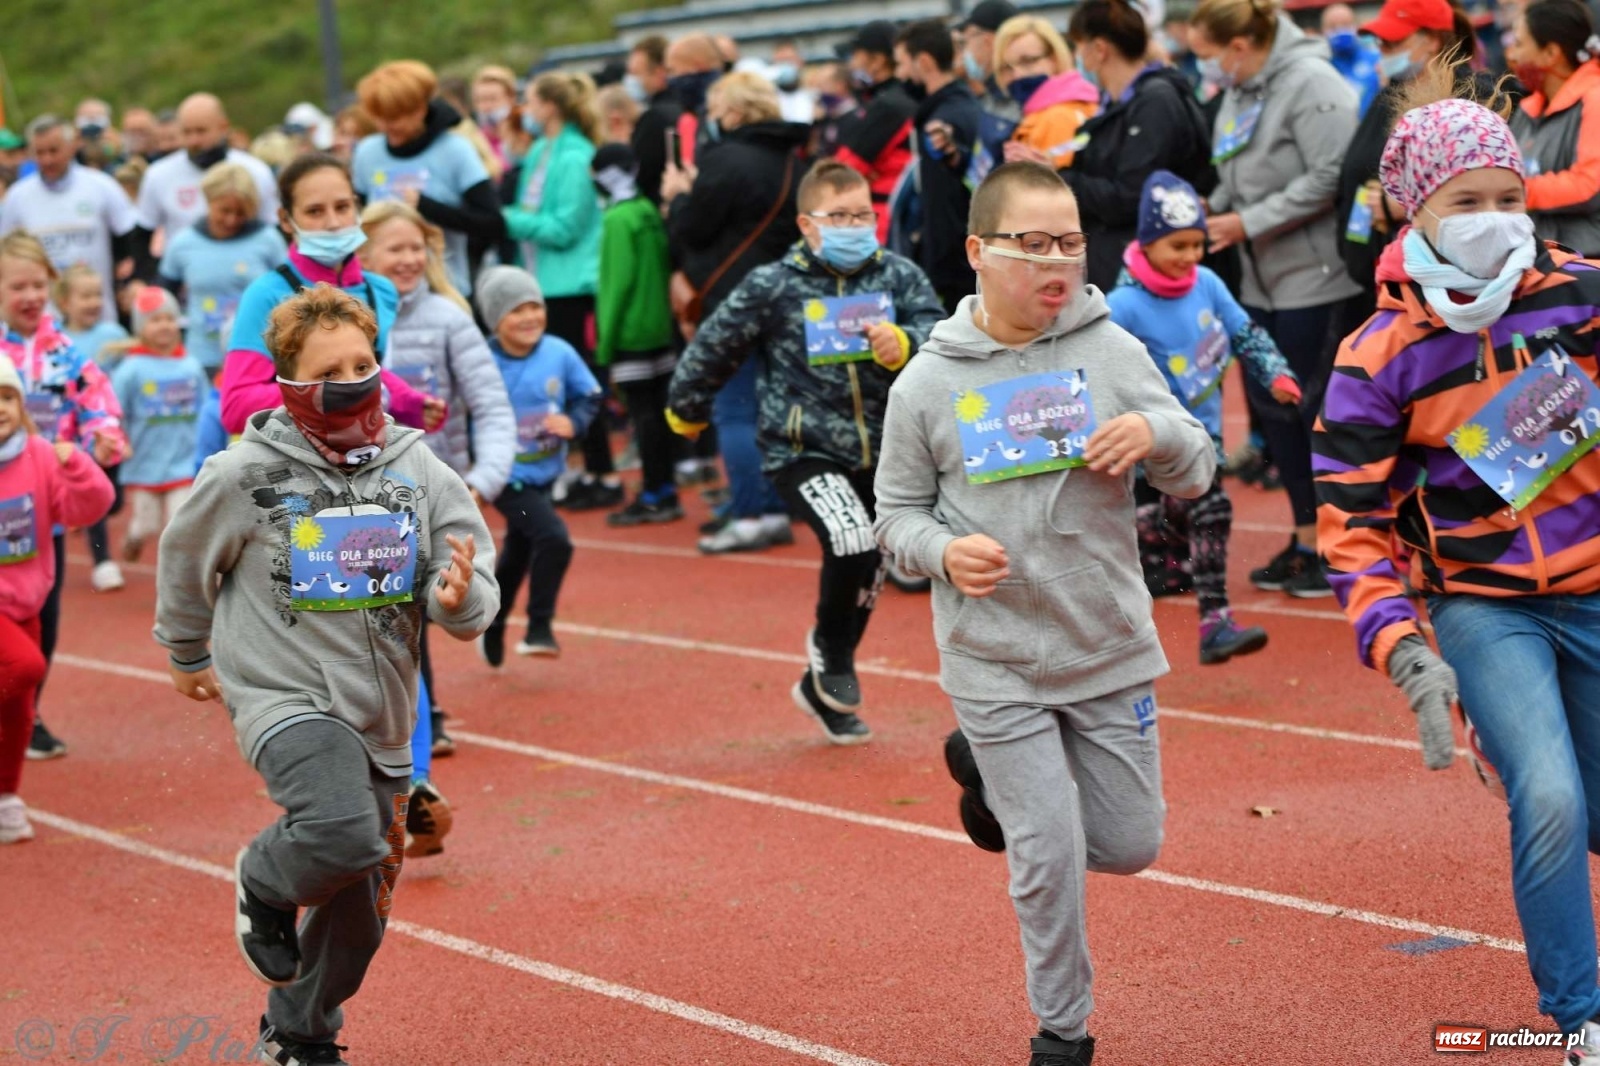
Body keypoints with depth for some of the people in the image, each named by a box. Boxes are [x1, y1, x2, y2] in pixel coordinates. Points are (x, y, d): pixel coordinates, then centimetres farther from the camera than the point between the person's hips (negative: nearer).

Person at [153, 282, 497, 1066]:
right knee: (344, 832, -31)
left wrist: (458, 598, -27)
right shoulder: (245, 475, -11)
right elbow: (185, 560, 8)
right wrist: (188, 654, 21)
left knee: (360, 906, 13)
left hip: (380, 714, 5)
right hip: (284, 698, -5)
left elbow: (475, 599, -3)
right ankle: (264, 885, 3)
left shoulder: (419, 472, -4)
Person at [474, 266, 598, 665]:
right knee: (554, 539, -23)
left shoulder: (560, 354, -9)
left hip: (545, 473, 6)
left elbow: (589, 395, 4)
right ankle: (539, 629, -6)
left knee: (518, 554, 23)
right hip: (507, 477, -6)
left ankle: (492, 626, 47)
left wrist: (573, 423, -14)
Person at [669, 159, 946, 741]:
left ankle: (824, 688, 36)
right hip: (804, 453, -4)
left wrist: (904, 344, -35)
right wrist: (686, 409, 18)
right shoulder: (772, 287, -7)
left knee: (866, 573, 13)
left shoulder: (899, 276, -1)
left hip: (880, 453, 4)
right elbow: (714, 345, 6)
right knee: (853, 542, -27)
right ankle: (830, 645, 3)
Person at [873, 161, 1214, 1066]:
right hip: (996, 663, -2)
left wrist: (1157, 432, -21)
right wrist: (945, 552, -18)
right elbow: (897, 514, 4)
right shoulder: (928, 384, -6)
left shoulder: (1112, 351, -4)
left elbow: (1198, 475, 1)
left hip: (1111, 648, 3)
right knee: (1049, 858, 0)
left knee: (1132, 846, 13)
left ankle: (990, 771, 38)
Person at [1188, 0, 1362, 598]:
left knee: (1316, 409, -3)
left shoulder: (1310, 83, -15)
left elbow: (1329, 179, -22)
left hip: (1317, 276, -9)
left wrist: (1249, 223, -18)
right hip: (1263, 280, 9)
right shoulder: (1239, 94, 12)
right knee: (1270, 404, 12)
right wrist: (1209, 212, 0)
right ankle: (1306, 541, 22)